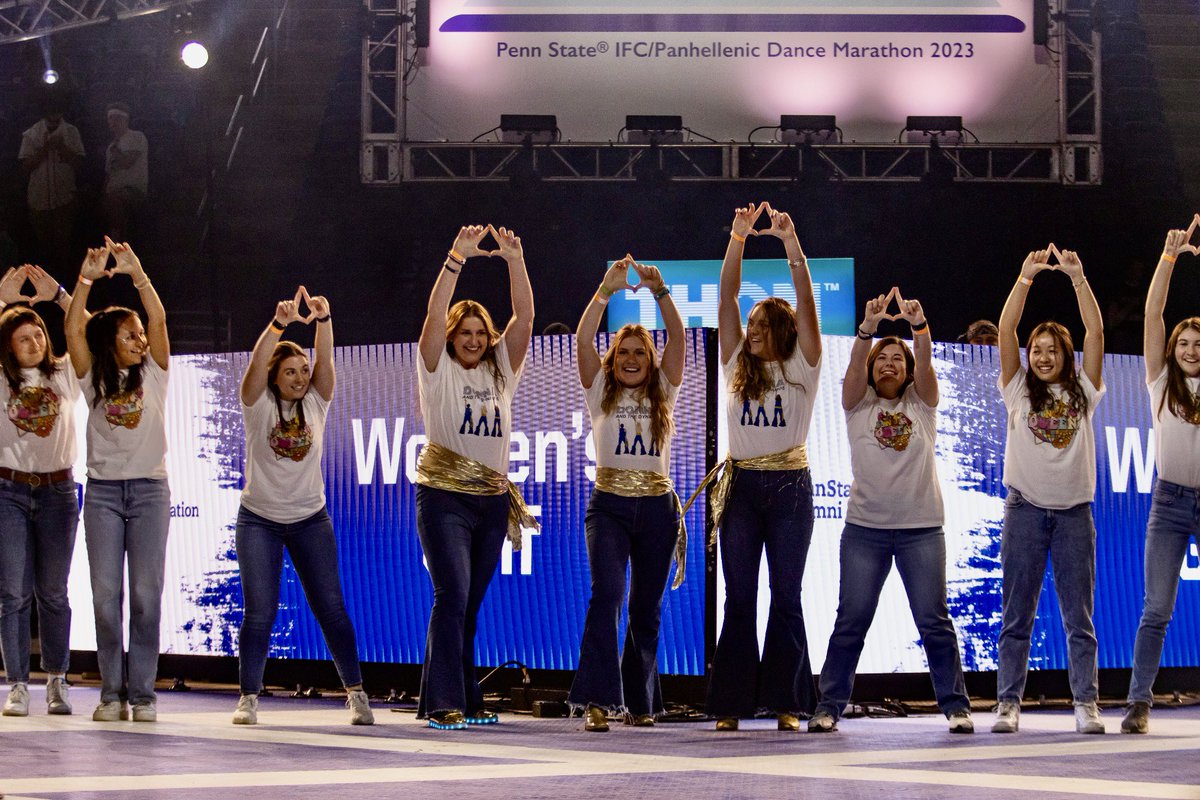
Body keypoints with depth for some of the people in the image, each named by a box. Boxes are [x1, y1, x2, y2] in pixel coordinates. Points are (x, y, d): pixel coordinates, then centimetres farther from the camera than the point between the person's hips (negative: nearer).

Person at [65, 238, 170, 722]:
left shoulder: (153, 373, 7)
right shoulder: (93, 378, 7)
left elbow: (158, 320, -5)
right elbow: (74, 329, -5)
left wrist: (136, 274, -14)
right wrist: (86, 281, -14)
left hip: (150, 489, 0)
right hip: (103, 491, 0)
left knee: (146, 594, -4)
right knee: (106, 594, -3)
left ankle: (142, 693, -1)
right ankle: (112, 693, 3)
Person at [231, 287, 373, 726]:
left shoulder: (316, 403, 3)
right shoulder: (259, 404, -3)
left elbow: (325, 360, -13)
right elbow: (256, 363, -21)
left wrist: (323, 320, -31)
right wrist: (279, 323, -38)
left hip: (310, 519, 2)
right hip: (259, 520, -2)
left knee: (331, 608, -1)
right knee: (260, 612, -5)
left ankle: (355, 693, 5)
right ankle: (248, 697, 4)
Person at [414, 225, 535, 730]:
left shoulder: (501, 370, 11)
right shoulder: (437, 369, 2)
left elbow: (524, 316, 0)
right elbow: (435, 314, -12)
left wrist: (515, 261, -13)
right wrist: (456, 258, -22)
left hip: (492, 499, 5)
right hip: (444, 497, -5)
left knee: (469, 604, 9)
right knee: (453, 595, -15)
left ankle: (465, 701, 13)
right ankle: (443, 703, -17)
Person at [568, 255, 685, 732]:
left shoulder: (663, 395, 11)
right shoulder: (601, 392, 8)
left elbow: (677, 336, -1)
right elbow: (583, 339, -6)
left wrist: (660, 291, -13)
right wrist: (607, 290, -14)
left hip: (656, 509, 2)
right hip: (609, 505, -2)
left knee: (646, 608, 7)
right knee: (606, 594, -18)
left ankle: (640, 702, 17)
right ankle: (597, 701, -23)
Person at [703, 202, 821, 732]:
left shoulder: (802, 367, 3)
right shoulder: (738, 365, 10)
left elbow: (805, 301, -7)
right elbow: (727, 297, 3)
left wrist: (790, 241, -16)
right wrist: (738, 237, -5)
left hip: (789, 486, -2)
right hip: (741, 484, 2)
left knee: (786, 597, 1)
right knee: (739, 598, 2)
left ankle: (786, 702, 4)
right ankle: (731, 703, 2)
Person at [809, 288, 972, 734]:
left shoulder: (922, 403, 10)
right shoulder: (858, 404, 9)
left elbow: (924, 362, -8)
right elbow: (855, 363, -9)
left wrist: (918, 325, -27)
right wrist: (868, 326, -27)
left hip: (922, 526, 0)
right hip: (865, 527, 0)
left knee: (934, 621, -1)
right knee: (851, 621, 0)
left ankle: (956, 706, 5)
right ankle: (829, 706, 6)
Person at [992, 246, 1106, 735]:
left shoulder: (1083, 390, 9)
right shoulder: (1018, 390, 7)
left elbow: (1095, 331, 0)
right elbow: (1005, 331, -3)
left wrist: (1077, 277, -8)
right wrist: (1026, 278, -12)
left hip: (1073, 511, 1)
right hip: (1025, 508, 0)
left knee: (1079, 615, 1)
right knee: (1016, 615, 1)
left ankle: (1086, 704, 1)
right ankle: (1008, 703, 2)